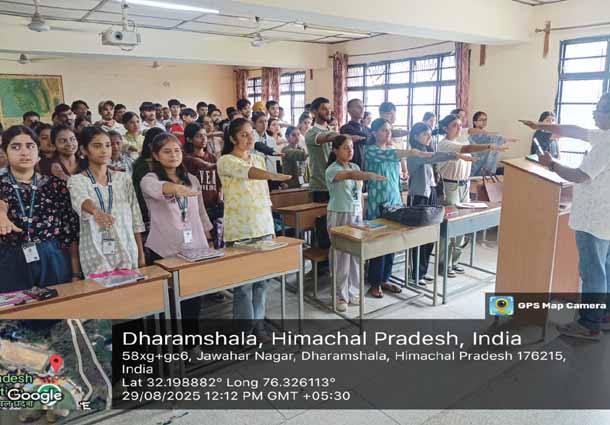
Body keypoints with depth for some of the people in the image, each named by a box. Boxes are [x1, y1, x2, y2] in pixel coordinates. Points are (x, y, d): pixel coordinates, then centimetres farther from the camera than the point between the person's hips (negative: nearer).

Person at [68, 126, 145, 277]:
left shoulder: (123, 178, 7)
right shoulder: (77, 180, -2)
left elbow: (135, 217, 8)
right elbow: (80, 200, -25)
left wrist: (141, 254, 5)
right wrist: (96, 211, -47)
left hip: (127, 251, 3)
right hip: (96, 254, -2)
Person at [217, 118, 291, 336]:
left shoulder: (259, 159, 13)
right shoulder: (226, 161, -7)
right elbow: (246, 172, -30)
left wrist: (271, 224, 14)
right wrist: (274, 175, -47)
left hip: (263, 227, 6)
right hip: (239, 230, -6)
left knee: (262, 278, 10)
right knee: (243, 281, 0)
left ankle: (258, 322, 24)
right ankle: (245, 328, 14)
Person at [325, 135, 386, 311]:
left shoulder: (356, 167, 9)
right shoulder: (331, 170, -12)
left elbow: (359, 193, 13)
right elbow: (349, 175, -34)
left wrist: (361, 213, 9)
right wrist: (371, 175, -50)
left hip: (356, 214, 6)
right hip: (339, 216, -6)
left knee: (356, 254, 8)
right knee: (342, 255, -1)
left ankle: (353, 292, 23)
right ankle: (340, 296, 12)